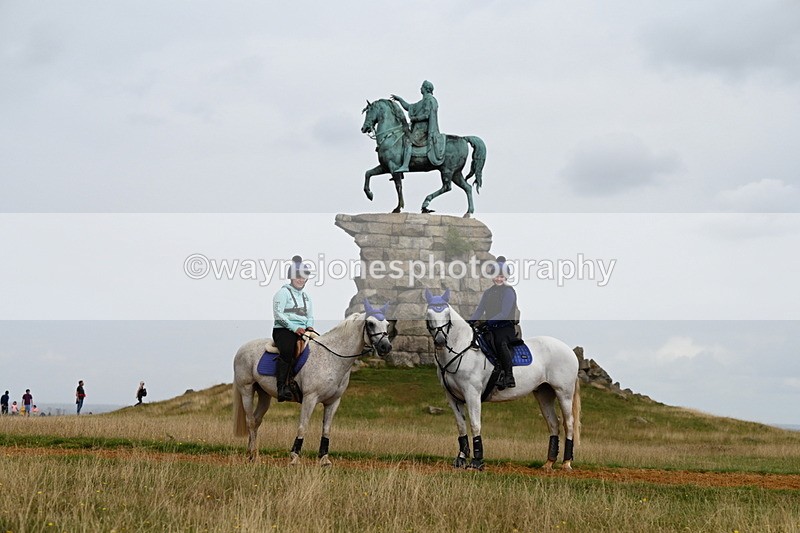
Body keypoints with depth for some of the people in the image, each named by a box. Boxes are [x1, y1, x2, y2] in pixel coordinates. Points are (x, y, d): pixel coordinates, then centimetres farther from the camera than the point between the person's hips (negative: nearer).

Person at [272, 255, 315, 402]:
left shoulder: (305, 295, 23)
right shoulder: (283, 292, 1)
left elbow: (310, 316, 26)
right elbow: (278, 314, -9)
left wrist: (309, 326, 2)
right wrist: (294, 328, -17)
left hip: (302, 330, 7)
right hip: (283, 330, -7)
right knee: (287, 351, -35)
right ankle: (282, 387, -42)